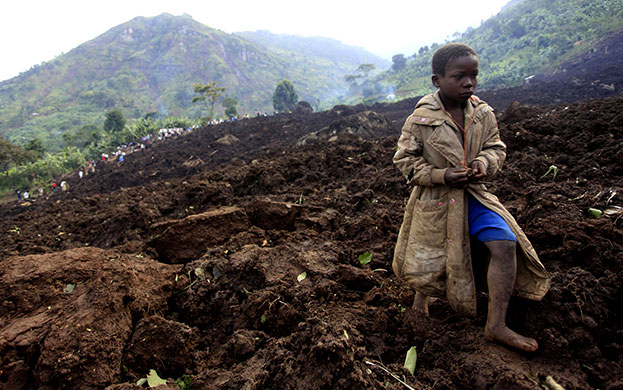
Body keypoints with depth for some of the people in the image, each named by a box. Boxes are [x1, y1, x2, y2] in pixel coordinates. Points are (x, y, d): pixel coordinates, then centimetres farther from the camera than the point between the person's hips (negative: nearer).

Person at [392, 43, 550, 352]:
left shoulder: (483, 113, -1)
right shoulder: (420, 120, -14)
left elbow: (496, 146, 8)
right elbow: (405, 159, -9)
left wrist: (484, 163, -16)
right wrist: (441, 175, -21)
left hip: (472, 196, 4)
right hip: (435, 201, -3)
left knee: (506, 243, -13)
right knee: (428, 261, 5)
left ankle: (496, 326, 0)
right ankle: (423, 290, 44)